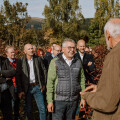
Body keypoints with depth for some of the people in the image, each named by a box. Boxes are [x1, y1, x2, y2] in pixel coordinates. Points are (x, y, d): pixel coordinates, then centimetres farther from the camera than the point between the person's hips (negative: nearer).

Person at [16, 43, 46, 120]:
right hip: (27, 88, -1)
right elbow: (18, 77, -4)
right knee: (28, 109, 10)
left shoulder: (38, 59, 0)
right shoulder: (20, 61, -4)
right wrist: (20, 91, -8)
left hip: (37, 87, 1)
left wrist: (44, 84, 6)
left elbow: (44, 71, 10)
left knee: (42, 108, 0)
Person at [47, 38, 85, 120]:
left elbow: (82, 80, 11)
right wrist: (50, 101, -11)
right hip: (59, 100, -3)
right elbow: (50, 82, -7)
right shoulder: (55, 62, -5)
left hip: (73, 100, 3)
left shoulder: (78, 62, 7)